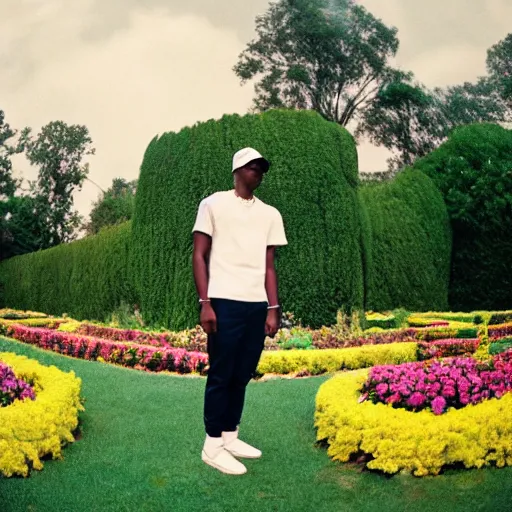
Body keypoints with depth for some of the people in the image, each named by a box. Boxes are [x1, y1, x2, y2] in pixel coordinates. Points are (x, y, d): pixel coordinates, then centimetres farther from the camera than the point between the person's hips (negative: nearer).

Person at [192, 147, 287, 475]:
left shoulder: (271, 214, 14)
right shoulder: (214, 204, 3)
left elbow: (269, 266, 15)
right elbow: (199, 256, 0)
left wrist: (273, 309, 7)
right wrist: (205, 303, -9)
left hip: (257, 306, 5)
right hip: (225, 303, -5)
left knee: (243, 375, 10)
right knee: (221, 375, -1)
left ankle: (230, 437, 22)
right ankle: (213, 446, 10)